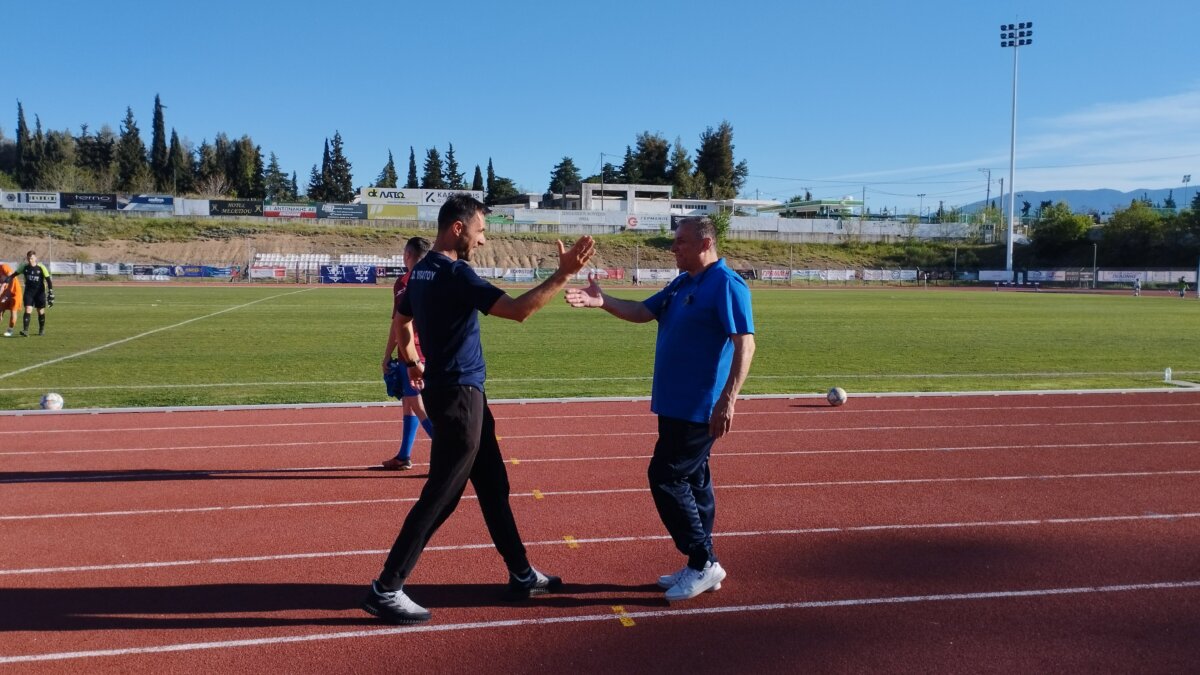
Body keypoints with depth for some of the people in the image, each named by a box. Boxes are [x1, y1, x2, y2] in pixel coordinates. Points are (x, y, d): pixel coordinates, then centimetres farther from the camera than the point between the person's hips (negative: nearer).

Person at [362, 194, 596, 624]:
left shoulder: (423, 271, 10)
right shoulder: (455, 274, -19)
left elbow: (401, 324, 23)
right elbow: (518, 310, -28)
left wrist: (413, 364, 39)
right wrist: (563, 274, -23)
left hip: (452, 391, 10)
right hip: (458, 395, -10)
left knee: (493, 485, 15)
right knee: (440, 495, -3)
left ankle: (521, 575, 26)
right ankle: (385, 590, 5)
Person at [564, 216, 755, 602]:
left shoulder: (726, 284, -15)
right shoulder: (681, 284, 13)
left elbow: (745, 343, -21)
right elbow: (643, 312, 11)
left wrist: (727, 401, -28)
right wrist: (602, 302, -5)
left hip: (700, 408, -9)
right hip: (675, 404, 9)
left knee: (666, 478, -7)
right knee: (691, 480, 13)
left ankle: (703, 563, 5)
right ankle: (701, 567, 24)